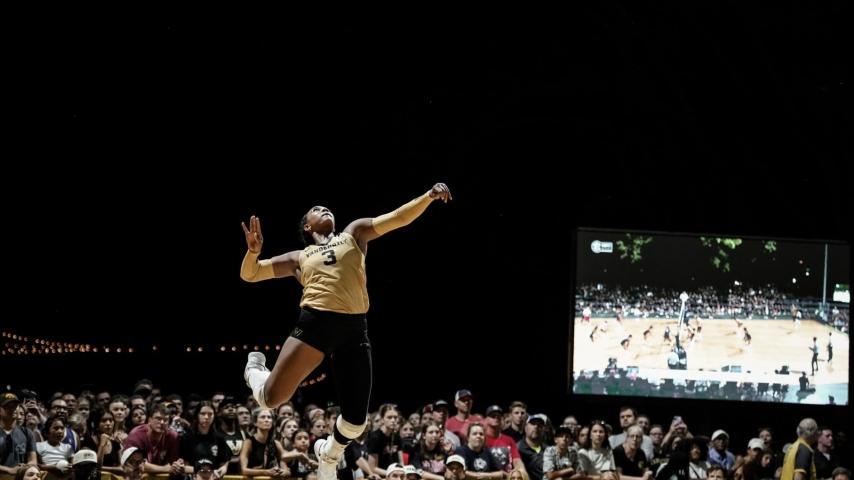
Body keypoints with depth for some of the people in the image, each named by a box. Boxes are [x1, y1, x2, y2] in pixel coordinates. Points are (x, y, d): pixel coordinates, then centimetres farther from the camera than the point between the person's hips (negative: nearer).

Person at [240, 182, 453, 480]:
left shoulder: (353, 234, 21)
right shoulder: (299, 258, 20)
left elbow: (398, 218, 11)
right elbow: (249, 275, 21)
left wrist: (429, 196, -4)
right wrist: (253, 251, 0)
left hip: (354, 329, 1)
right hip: (315, 323, 0)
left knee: (356, 421, 1)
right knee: (271, 398, -2)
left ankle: (328, 454, 34)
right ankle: (255, 368, 34)